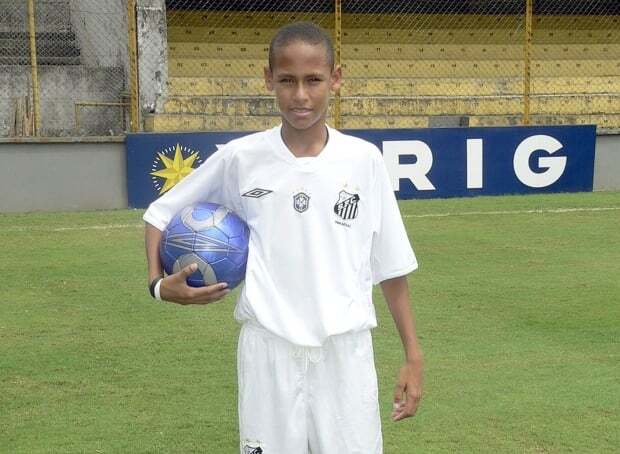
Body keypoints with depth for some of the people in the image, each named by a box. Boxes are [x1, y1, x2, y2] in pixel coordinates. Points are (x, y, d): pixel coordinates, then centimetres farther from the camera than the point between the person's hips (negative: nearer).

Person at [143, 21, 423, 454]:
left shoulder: (364, 160, -1)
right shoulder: (241, 158, -1)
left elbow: (391, 265, 5)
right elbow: (161, 213, 11)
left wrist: (413, 355, 3)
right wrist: (159, 282, -6)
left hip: (346, 350, 0)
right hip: (268, 349, 0)